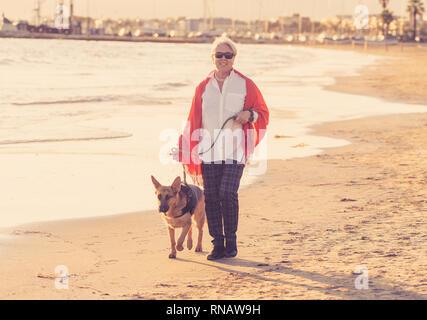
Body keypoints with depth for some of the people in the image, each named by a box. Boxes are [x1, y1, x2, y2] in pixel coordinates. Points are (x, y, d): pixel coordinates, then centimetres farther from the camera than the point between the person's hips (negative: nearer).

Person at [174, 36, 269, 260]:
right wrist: (187, 151, 5)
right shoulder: (203, 88, 10)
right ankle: (218, 244, 10)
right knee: (211, 197, 0)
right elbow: (193, 121, 12)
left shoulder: (245, 85, 5)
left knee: (227, 193, -16)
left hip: (235, 151, -3)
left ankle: (231, 241, 1)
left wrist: (250, 114, -11)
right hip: (209, 151, 3)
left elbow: (262, 112, 12)